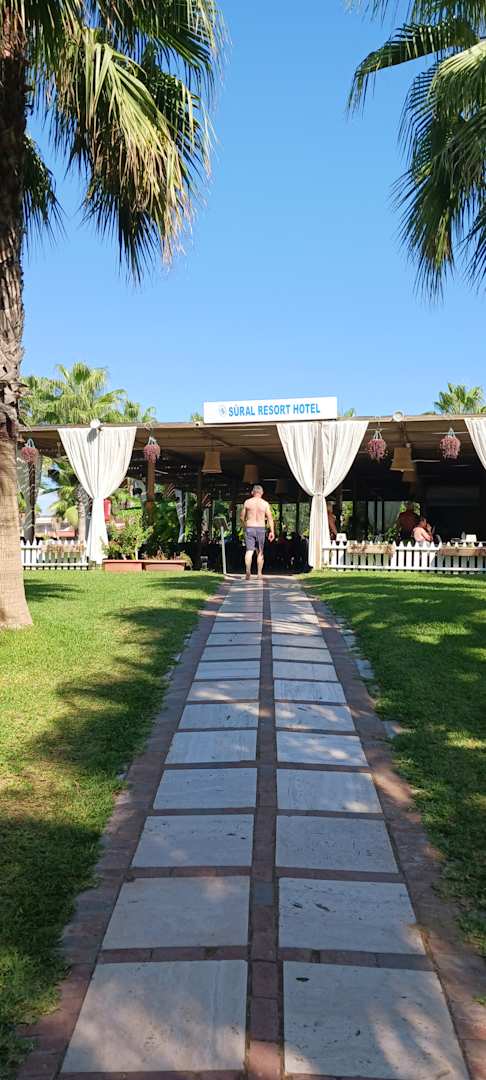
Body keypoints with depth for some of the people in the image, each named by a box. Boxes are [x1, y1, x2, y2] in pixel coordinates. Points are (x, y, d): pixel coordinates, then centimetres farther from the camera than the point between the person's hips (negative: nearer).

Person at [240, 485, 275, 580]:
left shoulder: (247, 502, 2)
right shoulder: (265, 503, 0)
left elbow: (242, 517, 8)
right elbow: (270, 518, -4)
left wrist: (244, 526, 24)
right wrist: (272, 531, -2)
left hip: (249, 528, 0)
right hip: (261, 529, 0)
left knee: (249, 551, -5)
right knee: (260, 552, 13)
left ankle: (248, 570, -26)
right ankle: (260, 573, 16)